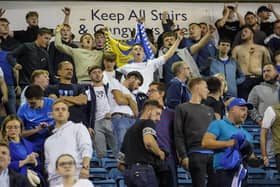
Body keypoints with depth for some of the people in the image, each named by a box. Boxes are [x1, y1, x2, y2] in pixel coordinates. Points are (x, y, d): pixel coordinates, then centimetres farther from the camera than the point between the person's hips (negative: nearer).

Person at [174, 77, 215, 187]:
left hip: (213, 154, 5)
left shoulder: (209, 110, 23)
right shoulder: (182, 109, 6)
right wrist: (184, 156, -10)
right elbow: (179, 135, -1)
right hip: (196, 154, -5)